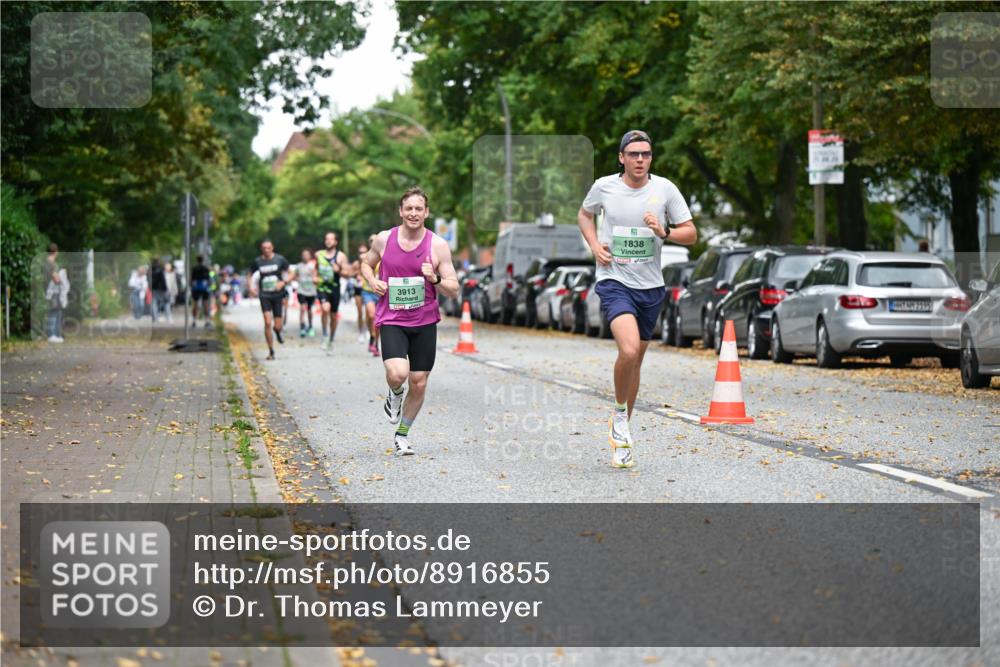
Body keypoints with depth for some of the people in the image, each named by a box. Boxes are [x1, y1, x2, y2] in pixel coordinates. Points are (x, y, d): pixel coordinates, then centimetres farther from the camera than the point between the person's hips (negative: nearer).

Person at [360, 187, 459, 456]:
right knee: (398, 374, -24)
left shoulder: (438, 245, -5)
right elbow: (366, 264, 18)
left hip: (425, 322, 1)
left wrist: (435, 279, -22)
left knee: (419, 383, 6)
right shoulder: (384, 239, -2)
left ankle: (402, 435, 28)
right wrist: (373, 281, -3)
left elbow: (454, 290, -2)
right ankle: (394, 394, 14)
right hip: (391, 320, -1)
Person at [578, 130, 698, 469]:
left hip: (650, 286, 3)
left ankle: (621, 439, 26)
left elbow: (691, 234, 4)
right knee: (629, 351, -26)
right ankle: (619, 415, 0)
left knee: (635, 360, 11)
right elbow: (584, 214, 19)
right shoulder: (604, 186, -2)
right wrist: (594, 246, 2)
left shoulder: (664, 189, 0)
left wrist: (664, 232, -16)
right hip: (614, 281, -3)